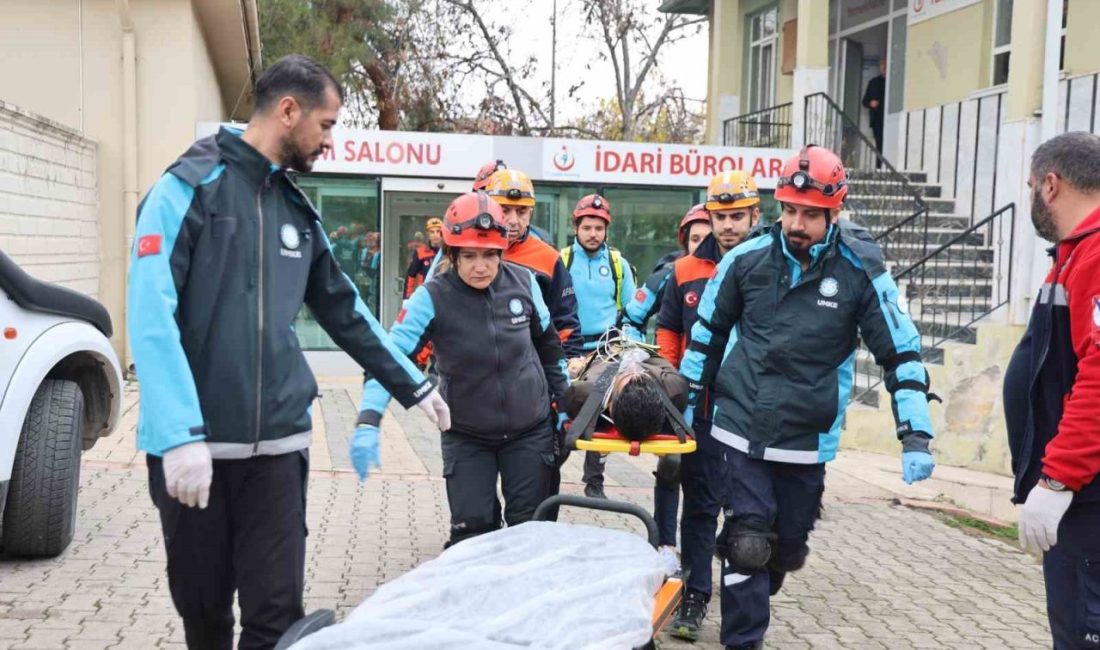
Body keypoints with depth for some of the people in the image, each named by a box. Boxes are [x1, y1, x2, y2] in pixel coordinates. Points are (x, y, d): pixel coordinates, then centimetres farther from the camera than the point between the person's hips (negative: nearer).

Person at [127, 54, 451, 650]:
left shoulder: (298, 212, 12)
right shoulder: (189, 187, -7)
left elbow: (345, 314, 19)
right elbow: (151, 319, -15)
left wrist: (414, 387, 21)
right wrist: (181, 436, -23)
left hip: (275, 444, 4)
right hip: (192, 444, -4)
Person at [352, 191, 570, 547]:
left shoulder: (524, 282, -8)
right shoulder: (432, 297, -18)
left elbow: (547, 341, 9)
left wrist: (563, 396, 15)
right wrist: (368, 422, -32)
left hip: (530, 430, 2)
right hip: (466, 436, -2)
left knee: (531, 529, 10)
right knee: (471, 532, -2)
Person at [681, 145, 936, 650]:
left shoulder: (861, 270, -9)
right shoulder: (746, 259, -5)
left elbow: (901, 352, -4)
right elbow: (707, 331, 9)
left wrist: (916, 436, -11)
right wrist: (687, 400, 12)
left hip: (808, 439, 1)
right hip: (742, 429, -1)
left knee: (788, 547, 16)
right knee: (747, 544, -6)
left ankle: (747, 605, 46)